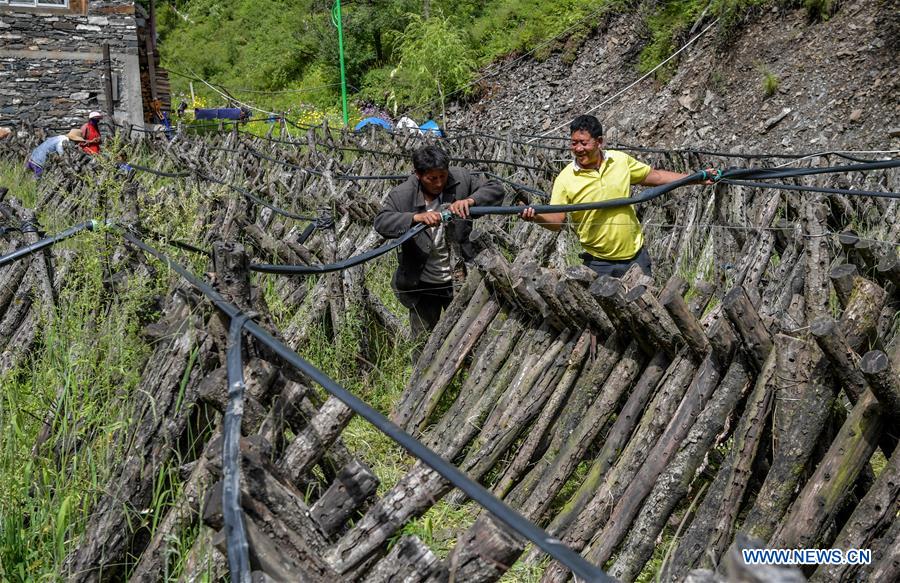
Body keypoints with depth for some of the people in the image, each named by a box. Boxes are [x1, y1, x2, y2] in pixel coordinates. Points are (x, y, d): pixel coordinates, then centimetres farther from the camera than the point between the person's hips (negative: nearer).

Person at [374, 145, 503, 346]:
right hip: (422, 284, -1)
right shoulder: (401, 195, -16)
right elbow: (381, 222, -28)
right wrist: (416, 217, -45)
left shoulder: (460, 179, -11)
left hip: (458, 279, 2)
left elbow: (496, 188, -8)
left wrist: (470, 200, -29)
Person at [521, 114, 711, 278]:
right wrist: (536, 217, -34)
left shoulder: (621, 160, -2)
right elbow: (556, 220, -13)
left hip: (635, 255, 3)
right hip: (599, 264, -2)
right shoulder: (565, 179, -11)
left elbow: (654, 176, 10)